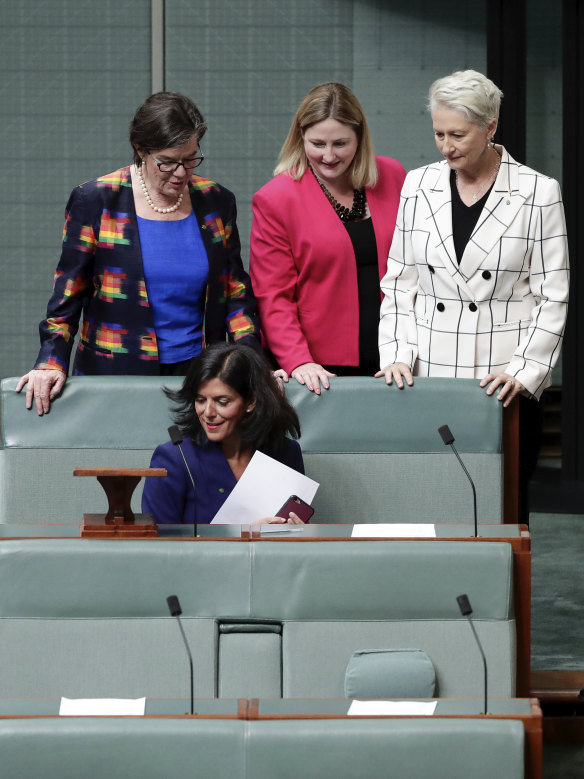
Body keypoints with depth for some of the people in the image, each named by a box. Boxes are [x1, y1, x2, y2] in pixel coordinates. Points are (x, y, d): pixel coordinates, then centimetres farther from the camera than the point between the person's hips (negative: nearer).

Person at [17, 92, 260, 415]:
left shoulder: (216, 202, 8)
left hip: (195, 372, 2)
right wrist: (51, 362, -11)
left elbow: (236, 293, 11)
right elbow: (68, 292, 1)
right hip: (115, 373, -2)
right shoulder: (95, 201, -1)